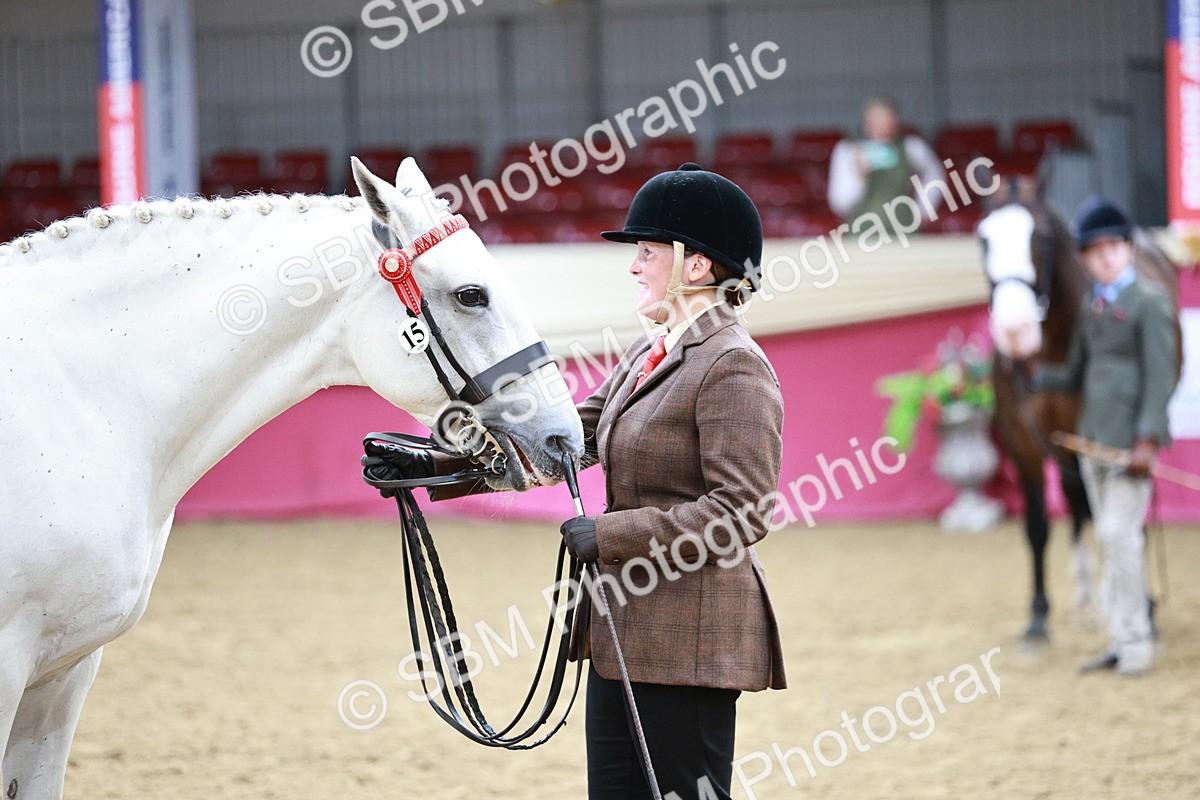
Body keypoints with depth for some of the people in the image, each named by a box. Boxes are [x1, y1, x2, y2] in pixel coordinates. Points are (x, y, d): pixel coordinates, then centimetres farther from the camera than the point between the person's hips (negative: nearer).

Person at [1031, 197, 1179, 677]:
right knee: (1111, 539, 12)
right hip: (1093, 438, 7)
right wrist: (1031, 377, 5)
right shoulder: (1092, 308, 14)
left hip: (1130, 439, -7)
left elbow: (1160, 376, -13)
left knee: (1119, 534, -11)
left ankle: (1135, 642, -5)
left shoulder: (1149, 303, -7)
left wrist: (1148, 439, -20)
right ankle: (1122, 641, 19)